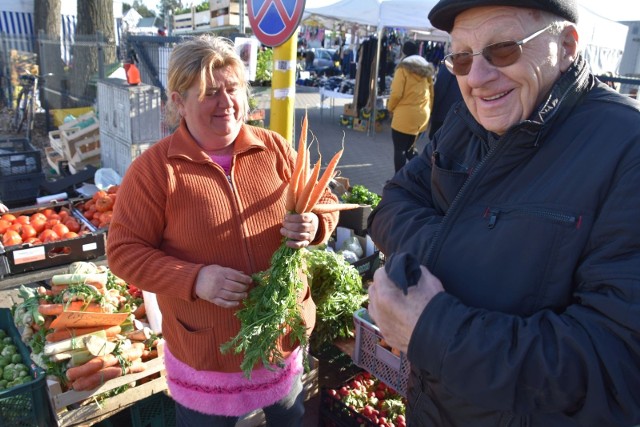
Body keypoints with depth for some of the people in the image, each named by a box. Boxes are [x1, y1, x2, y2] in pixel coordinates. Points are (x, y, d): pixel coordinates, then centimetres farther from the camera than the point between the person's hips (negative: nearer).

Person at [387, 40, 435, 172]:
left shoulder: (403, 68, -7)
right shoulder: (427, 69, 12)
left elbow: (396, 93, -12)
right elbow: (431, 93, 12)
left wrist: (390, 107, 5)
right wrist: (428, 110, 21)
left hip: (404, 116, -6)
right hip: (422, 117, 7)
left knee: (399, 150, 5)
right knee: (410, 148, 20)